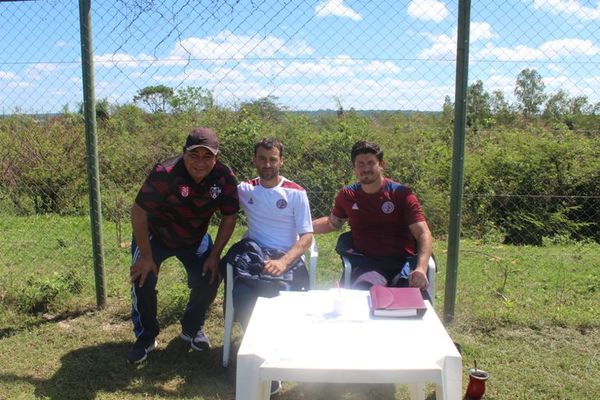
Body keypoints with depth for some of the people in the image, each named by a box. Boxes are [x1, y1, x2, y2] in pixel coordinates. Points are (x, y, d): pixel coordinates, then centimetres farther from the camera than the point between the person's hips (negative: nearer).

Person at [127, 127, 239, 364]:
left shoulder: (225, 179, -23)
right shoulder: (164, 173, -35)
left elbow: (229, 218, -9)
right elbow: (139, 213, -26)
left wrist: (214, 255, -11)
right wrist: (146, 256, -22)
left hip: (194, 239, 3)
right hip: (154, 236, -3)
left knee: (210, 278, -9)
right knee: (143, 280, -15)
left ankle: (191, 329, 19)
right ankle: (146, 337, 12)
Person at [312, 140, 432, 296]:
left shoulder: (401, 194, -1)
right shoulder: (347, 196, 9)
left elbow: (423, 233, -8)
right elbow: (332, 223, 29)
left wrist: (421, 268, -25)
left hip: (403, 262, -1)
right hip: (367, 264, 1)